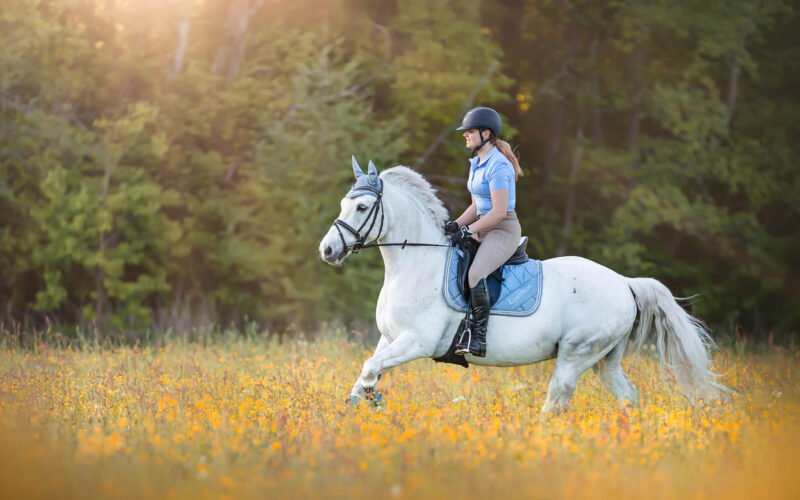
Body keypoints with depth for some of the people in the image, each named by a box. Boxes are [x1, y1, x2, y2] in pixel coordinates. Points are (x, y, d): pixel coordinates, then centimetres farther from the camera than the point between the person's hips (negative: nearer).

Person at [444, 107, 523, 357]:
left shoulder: (497, 166, -17)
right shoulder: (476, 163, 13)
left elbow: (499, 212, -21)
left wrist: (468, 230, -19)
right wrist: (456, 225, 2)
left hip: (504, 230, -11)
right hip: (484, 229, 11)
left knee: (475, 273, -30)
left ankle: (479, 338, -27)